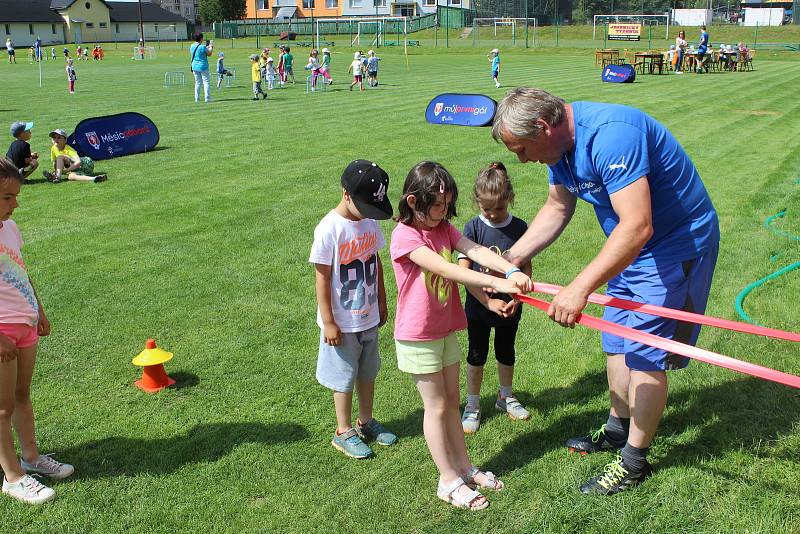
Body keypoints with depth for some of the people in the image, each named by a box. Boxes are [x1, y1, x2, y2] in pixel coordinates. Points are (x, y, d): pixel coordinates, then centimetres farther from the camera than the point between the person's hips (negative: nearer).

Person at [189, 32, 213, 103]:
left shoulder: (192, 46, 3)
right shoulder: (203, 47, -17)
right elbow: (209, 54, -4)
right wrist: (211, 46, 12)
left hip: (195, 67, 6)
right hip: (203, 67, -6)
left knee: (197, 83, 12)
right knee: (206, 82, 1)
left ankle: (197, 98, 11)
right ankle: (207, 98, -3)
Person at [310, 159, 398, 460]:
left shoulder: (369, 221, -2)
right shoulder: (329, 229, -21)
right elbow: (322, 278, -17)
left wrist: (382, 302, 15)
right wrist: (328, 322, -15)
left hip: (369, 317, 6)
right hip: (342, 322, -6)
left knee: (367, 372, 20)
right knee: (343, 378, 9)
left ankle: (366, 422, 39)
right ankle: (344, 433, 26)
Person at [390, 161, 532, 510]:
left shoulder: (444, 228, 3)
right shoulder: (404, 235, -20)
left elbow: (475, 251, -15)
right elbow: (445, 269, -33)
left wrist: (512, 270, -34)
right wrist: (496, 283, -40)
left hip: (446, 330, 7)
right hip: (418, 336, -7)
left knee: (452, 401, 17)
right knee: (437, 406, 3)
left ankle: (464, 467, 31)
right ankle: (449, 481, 16)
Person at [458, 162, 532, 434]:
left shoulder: (519, 227, -7)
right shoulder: (473, 227, -13)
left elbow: (526, 268, -2)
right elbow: (464, 271, -17)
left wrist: (517, 299, -18)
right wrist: (489, 302, -23)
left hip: (509, 307, 2)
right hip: (478, 307, -2)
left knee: (506, 353, 19)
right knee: (477, 355, 12)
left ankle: (506, 397, 42)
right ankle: (472, 405, 29)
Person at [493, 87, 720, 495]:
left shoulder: (610, 135, -34)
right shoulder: (561, 142, -4)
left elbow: (637, 226, -39)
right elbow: (557, 209, 8)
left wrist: (580, 288, -40)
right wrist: (511, 258, -3)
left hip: (677, 244, -9)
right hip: (632, 246, 9)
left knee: (644, 353, -2)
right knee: (617, 340, 17)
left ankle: (635, 461, 14)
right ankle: (617, 429, 37)